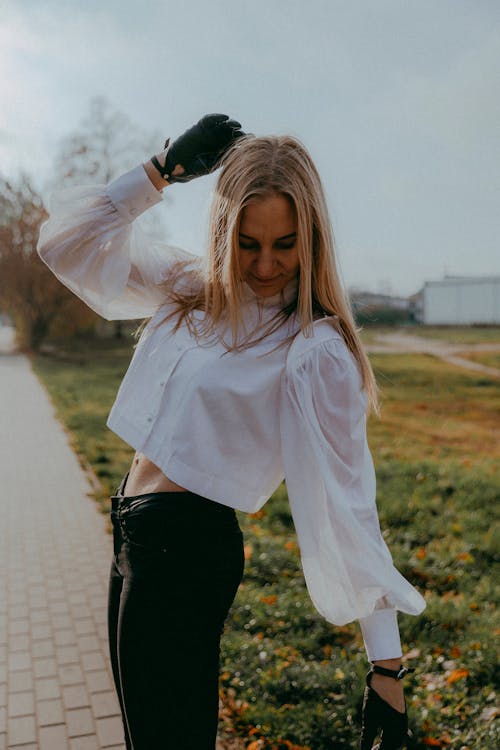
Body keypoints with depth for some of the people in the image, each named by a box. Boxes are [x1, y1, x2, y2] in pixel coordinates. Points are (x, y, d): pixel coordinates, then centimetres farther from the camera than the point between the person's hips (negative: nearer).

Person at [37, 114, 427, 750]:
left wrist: (387, 665, -16)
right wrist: (163, 170, -5)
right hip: (136, 533, 7)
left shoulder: (315, 353, -16)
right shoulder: (191, 288, 3)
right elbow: (69, 241, 5)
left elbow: (348, 507, -17)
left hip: (186, 551, -7)